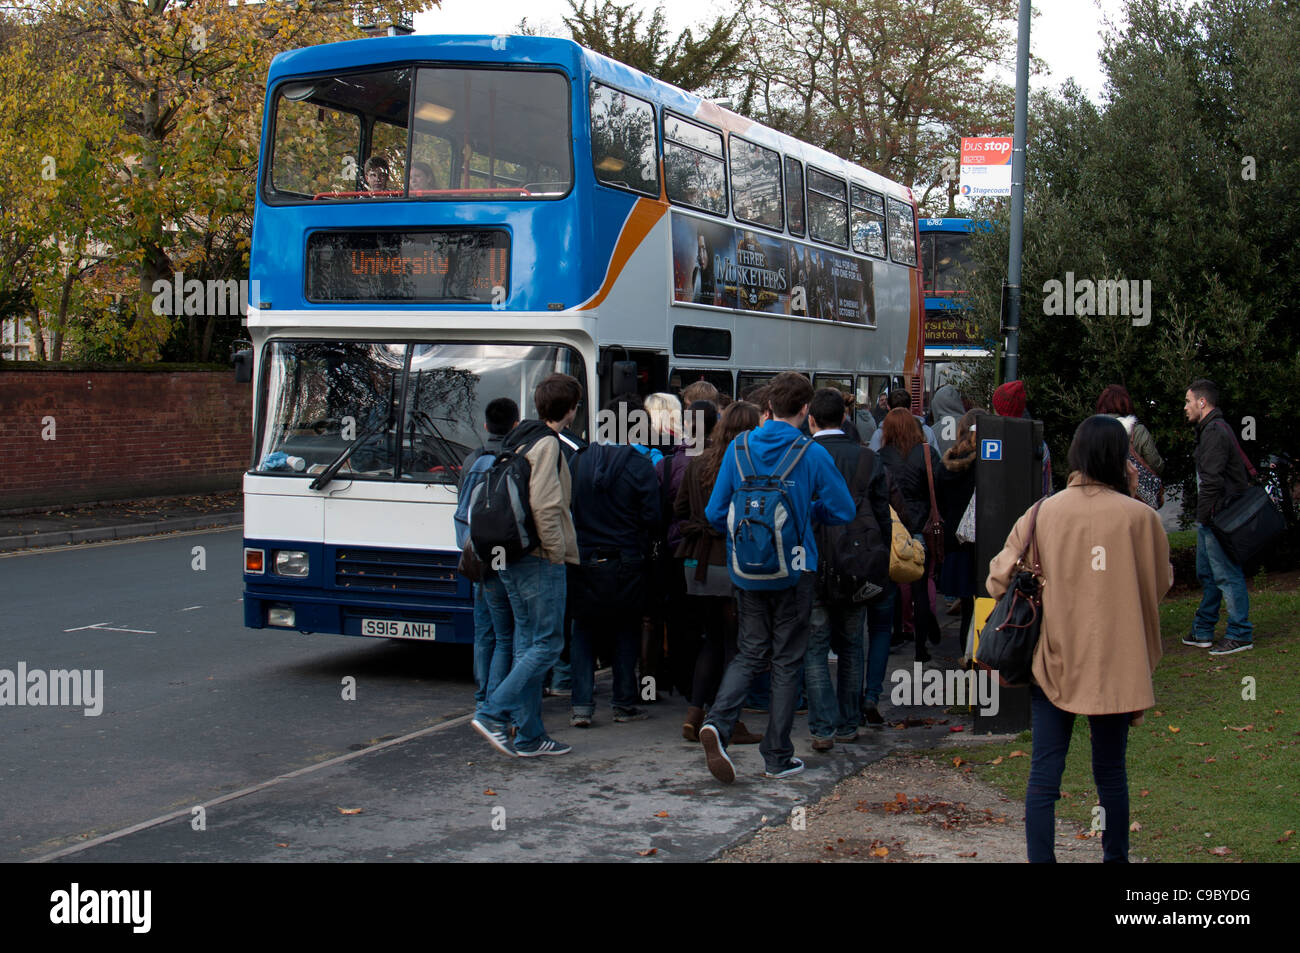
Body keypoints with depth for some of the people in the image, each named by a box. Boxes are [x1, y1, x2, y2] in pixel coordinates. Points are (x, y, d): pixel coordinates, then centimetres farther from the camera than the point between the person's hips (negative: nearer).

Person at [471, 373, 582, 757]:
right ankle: (492, 713, -12)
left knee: (527, 642, 11)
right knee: (548, 643, -5)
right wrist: (557, 550, -13)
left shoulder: (518, 439, 15)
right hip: (540, 559, -10)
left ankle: (529, 734, 14)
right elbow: (544, 505, -22)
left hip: (513, 556, 10)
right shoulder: (547, 444, -13)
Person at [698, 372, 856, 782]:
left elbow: (715, 512, -1)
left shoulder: (738, 448, -2)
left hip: (747, 573, 3)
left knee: (750, 653, 13)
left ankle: (718, 723, -12)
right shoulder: (812, 454, -10)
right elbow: (843, 511, -6)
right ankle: (778, 757, 12)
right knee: (787, 660, 7)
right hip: (794, 569, -3)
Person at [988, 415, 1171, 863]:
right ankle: (1115, 857, 25)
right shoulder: (1139, 517, -8)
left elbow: (999, 579, -4)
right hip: (1115, 665, -1)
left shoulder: (1043, 512, -4)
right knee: (1110, 772, 14)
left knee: (1043, 775, 5)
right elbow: (1160, 583, 7)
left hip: (1052, 661, 1)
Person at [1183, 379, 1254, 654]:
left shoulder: (1215, 432, -15)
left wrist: (1204, 515, -16)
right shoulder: (1214, 429, 18)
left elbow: (1211, 480, -21)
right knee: (1207, 574, 15)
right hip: (1212, 518, 11)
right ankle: (1203, 631, 22)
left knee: (1227, 575, -5)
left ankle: (1240, 634, 0)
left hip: (1217, 517, -11)